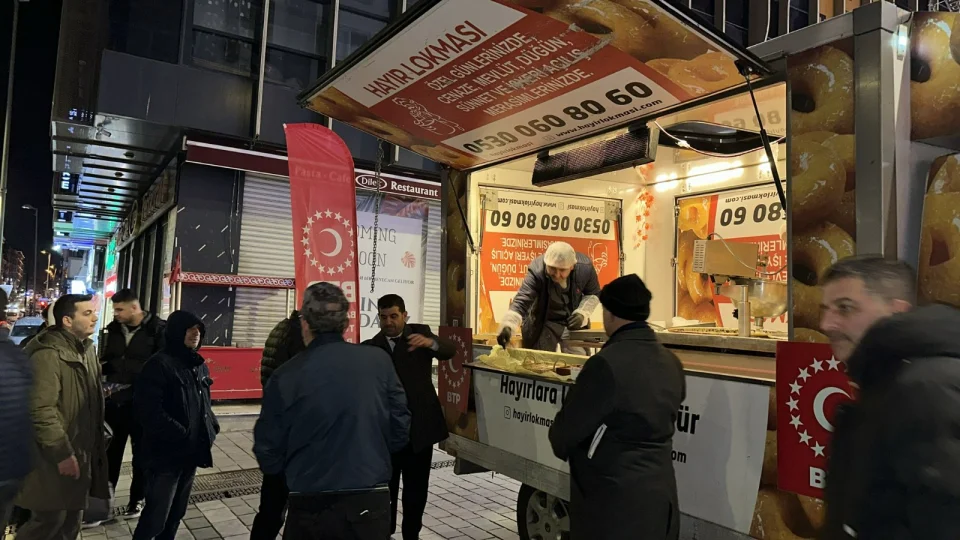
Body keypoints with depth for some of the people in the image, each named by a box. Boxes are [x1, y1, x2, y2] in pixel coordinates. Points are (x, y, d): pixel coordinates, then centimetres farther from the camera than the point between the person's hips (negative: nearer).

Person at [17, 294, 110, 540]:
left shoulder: (87, 349, 10)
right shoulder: (49, 354, -19)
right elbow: (41, 411, -24)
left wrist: (96, 443, 15)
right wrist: (61, 453, -23)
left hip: (82, 452, 9)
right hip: (57, 457, -9)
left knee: (71, 520, 18)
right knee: (50, 519, 0)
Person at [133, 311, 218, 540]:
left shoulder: (199, 365, 10)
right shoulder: (159, 364, -15)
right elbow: (149, 410, -22)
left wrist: (211, 428, 5)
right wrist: (181, 434, -23)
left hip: (191, 453, 8)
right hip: (165, 454, -8)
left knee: (176, 513, 20)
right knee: (156, 516, -2)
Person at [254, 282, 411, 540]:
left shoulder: (285, 376, -8)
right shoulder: (379, 360, -5)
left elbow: (269, 458, -1)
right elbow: (400, 433, 1)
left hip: (310, 508, 0)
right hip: (371, 504, 1)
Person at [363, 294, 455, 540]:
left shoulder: (420, 333, 2)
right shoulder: (371, 347, 2)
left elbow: (450, 351, -14)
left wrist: (430, 342, -34)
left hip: (419, 425, 0)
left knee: (417, 488, 10)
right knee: (385, 487, 5)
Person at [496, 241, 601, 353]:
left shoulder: (585, 267, -22)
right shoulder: (537, 271, -31)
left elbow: (593, 294, -2)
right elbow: (521, 301, -38)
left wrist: (582, 313, -19)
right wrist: (508, 326, -56)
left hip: (573, 321, 2)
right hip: (544, 322, -2)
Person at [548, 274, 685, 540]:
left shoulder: (607, 364, -22)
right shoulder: (671, 364, 3)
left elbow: (565, 430, -16)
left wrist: (562, 445, 7)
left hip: (614, 504, -7)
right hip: (659, 496, 8)